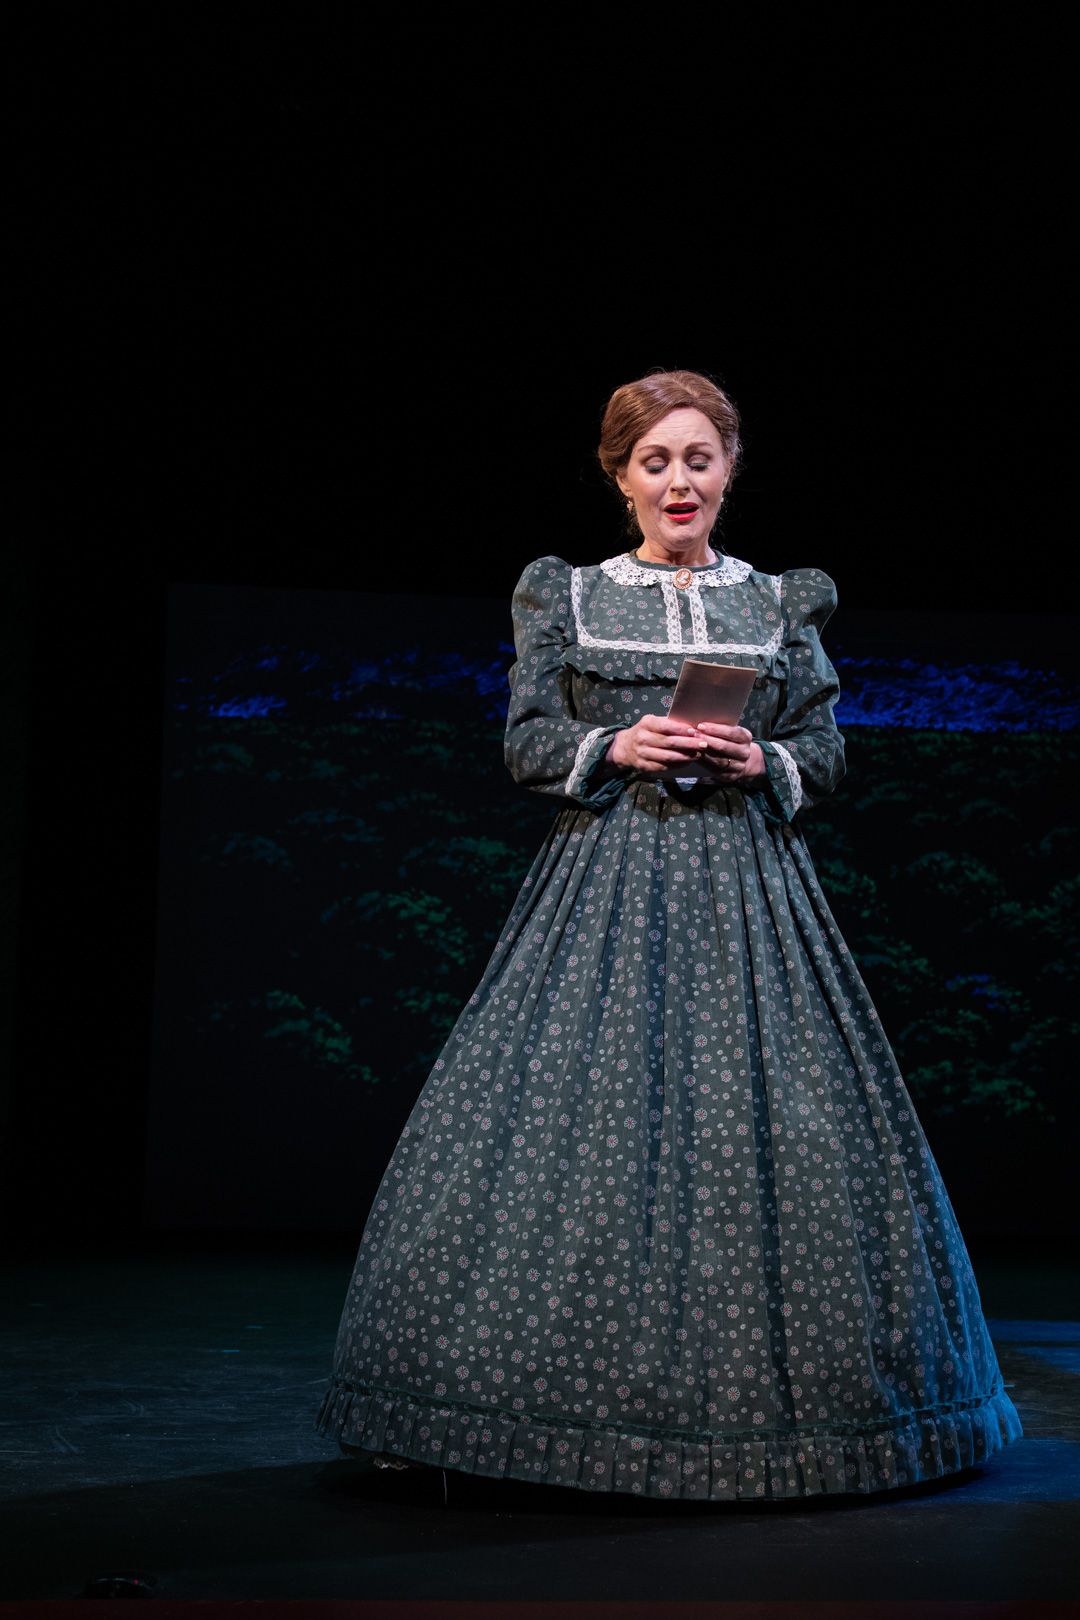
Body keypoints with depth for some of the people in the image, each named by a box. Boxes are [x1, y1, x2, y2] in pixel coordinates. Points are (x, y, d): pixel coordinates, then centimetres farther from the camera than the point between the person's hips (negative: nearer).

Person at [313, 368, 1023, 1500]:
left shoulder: (779, 604, 12)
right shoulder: (567, 598, 9)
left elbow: (826, 751, 10)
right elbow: (527, 744, 4)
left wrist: (759, 761, -10)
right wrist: (618, 748, -13)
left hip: (747, 886, 1)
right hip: (605, 878, 0)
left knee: (754, 1119, -4)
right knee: (578, 1117, -7)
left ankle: (752, 1393, 8)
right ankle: (589, 1390, 4)